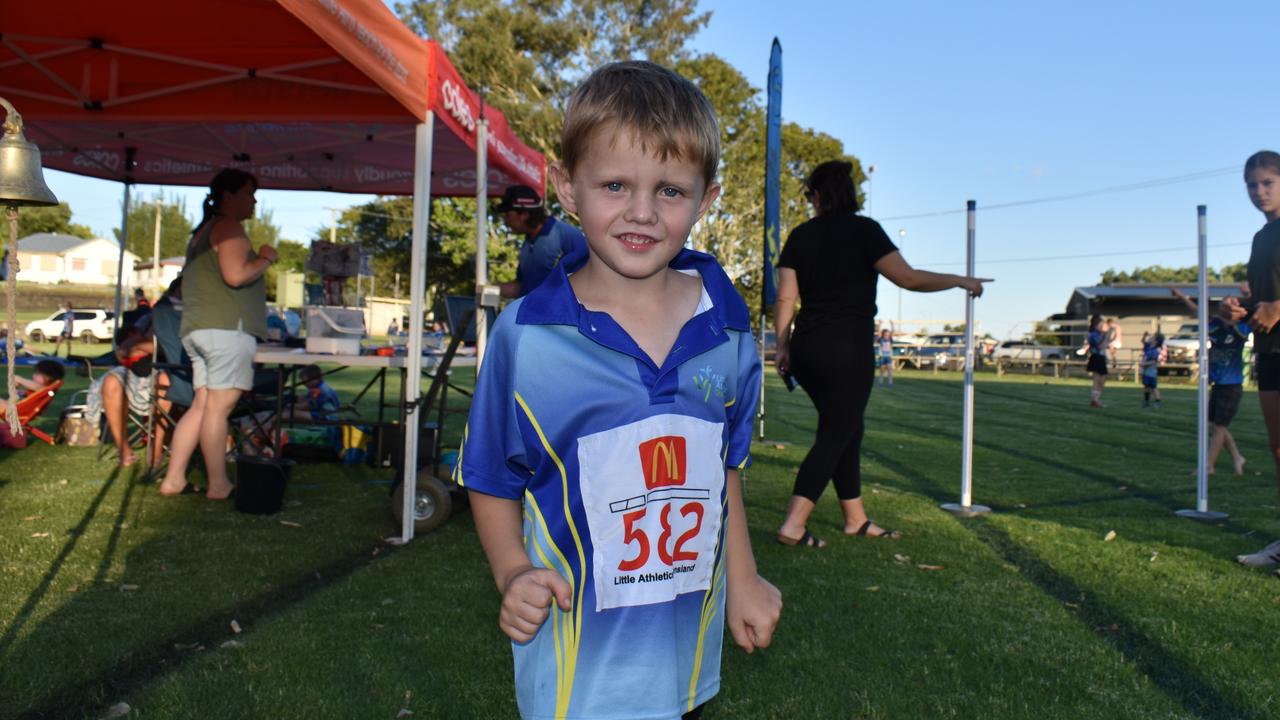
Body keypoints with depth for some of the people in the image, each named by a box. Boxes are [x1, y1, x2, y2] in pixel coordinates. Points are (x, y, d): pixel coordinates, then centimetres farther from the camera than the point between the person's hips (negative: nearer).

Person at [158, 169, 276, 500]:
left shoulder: (203, 231, 25)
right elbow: (235, 275, -20)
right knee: (218, 407, -6)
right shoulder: (229, 228, -7)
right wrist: (265, 259, -3)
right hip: (227, 327, -10)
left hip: (198, 330, 10)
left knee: (202, 406, 11)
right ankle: (219, 485, -1)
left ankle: (173, 479, 10)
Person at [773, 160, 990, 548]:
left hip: (806, 348, 6)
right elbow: (908, 278, -10)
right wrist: (961, 280, 3)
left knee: (847, 429, 17)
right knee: (834, 436, 0)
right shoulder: (862, 229, -6)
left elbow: (785, 299, 5)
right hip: (847, 350, -6)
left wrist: (783, 346, 11)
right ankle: (793, 525, -9)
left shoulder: (801, 235, 7)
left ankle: (856, 519, 26)